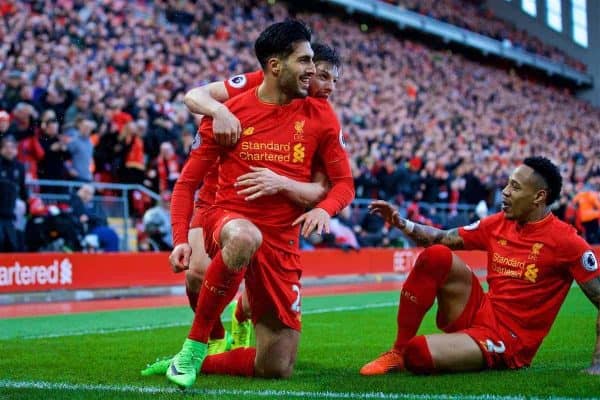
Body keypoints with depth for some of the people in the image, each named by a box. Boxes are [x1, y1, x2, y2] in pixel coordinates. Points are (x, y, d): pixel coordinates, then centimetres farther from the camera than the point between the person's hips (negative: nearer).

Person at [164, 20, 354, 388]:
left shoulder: (320, 116, 2)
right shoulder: (229, 113, -3)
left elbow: (344, 183, 8)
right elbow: (188, 182, 2)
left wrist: (324, 209, -15)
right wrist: (181, 239, -12)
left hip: (282, 243, 3)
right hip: (228, 219, -3)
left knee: (277, 369, 1)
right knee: (245, 236, -43)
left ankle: (196, 363, 25)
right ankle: (193, 348, -26)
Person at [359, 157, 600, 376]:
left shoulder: (565, 241, -12)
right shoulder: (497, 224, 6)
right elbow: (443, 238, 16)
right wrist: (400, 223, 0)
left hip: (507, 342, -6)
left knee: (418, 354, -30)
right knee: (436, 255, -18)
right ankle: (398, 351, -7)